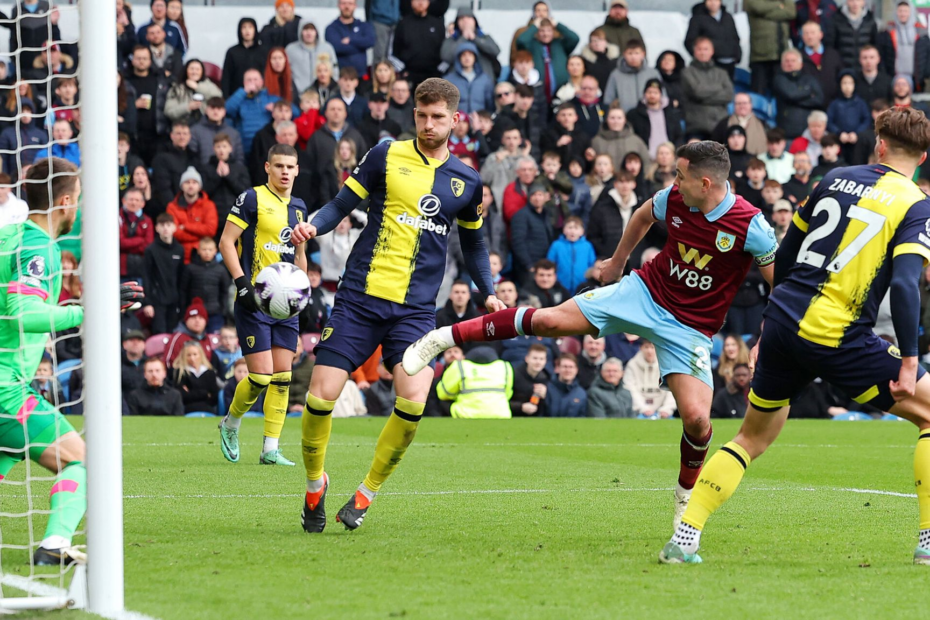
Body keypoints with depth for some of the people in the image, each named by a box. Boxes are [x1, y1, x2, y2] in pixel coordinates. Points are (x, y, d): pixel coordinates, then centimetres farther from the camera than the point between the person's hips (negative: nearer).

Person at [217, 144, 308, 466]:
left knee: (282, 376, 1)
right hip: (254, 302, -6)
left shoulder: (298, 207, 14)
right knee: (261, 375, -10)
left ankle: (270, 449, 5)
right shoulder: (252, 199, -6)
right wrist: (243, 285, -17)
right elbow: (226, 241, -9)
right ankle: (230, 425, 17)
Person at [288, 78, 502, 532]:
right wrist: (314, 226, -17)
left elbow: (473, 243, 24)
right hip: (359, 298, -1)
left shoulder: (466, 182, 10)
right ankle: (315, 483, 19)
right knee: (321, 396, -9)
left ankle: (367, 493, 2)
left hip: (415, 310, 1)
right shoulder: (386, 155, 2)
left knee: (413, 401, -19)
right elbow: (343, 203, 3)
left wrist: (488, 294, 13)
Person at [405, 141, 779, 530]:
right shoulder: (674, 198, -9)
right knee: (548, 320, -12)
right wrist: (618, 261, 26)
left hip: (690, 329, -3)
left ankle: (686, 494, 14)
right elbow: (643, 216, 15)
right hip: (645, 291, 3)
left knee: (696, 418, -16)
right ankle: (446, 337, 0)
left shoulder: (750, 225, -22)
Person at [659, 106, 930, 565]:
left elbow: (785, 255, 18)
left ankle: (685, 536, 12)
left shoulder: (836, 179, 13)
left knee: (753, 437, 22)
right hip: (836, 336, -5)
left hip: (783, 320, 5)